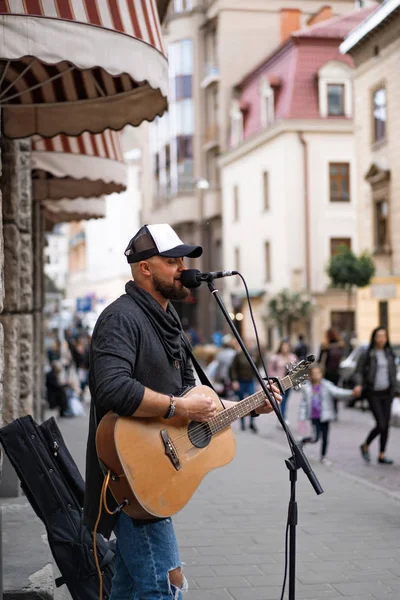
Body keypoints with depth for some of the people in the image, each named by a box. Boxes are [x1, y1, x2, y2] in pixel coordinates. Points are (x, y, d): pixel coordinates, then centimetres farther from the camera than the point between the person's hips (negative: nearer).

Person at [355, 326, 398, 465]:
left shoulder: (389, 353, 7)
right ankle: (365, 446, 14)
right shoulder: (367, 355, -6)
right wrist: (359, 385, -19)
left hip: (387, 393, 5)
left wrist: (394, 388, 12)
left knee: (386, 425, 5)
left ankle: (382, 455, 14)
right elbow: (358, 372, -3)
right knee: (381, 424, -11)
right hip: (373, 394, -5)